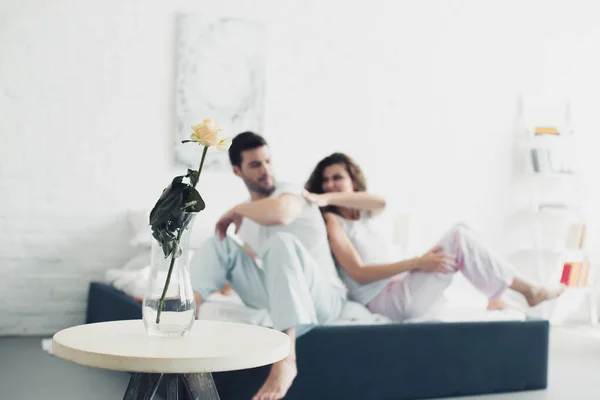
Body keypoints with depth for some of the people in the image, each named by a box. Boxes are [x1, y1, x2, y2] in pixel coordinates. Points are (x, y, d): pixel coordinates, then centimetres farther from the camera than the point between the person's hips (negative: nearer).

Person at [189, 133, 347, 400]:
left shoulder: (289, 192, -9)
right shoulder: (248, 217, 13)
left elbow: (280, 213, -35)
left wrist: (237, 210, -19)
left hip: (322, 299, -6)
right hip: (274, 297, 7)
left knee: (282, 242, -36)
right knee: (222, 243, -2)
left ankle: (286, 359, -46)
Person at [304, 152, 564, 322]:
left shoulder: (365, 213, 15)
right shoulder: (331, 221, -6)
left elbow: (381, 203, -12)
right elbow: (359, 274, -16)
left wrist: (328, 199, -24)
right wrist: (415, 263, -22)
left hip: (401, 289, 8)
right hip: (385, 301, -8)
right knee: (458, 239, -13)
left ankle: (496, 297, 5)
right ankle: (528, 290, -3)